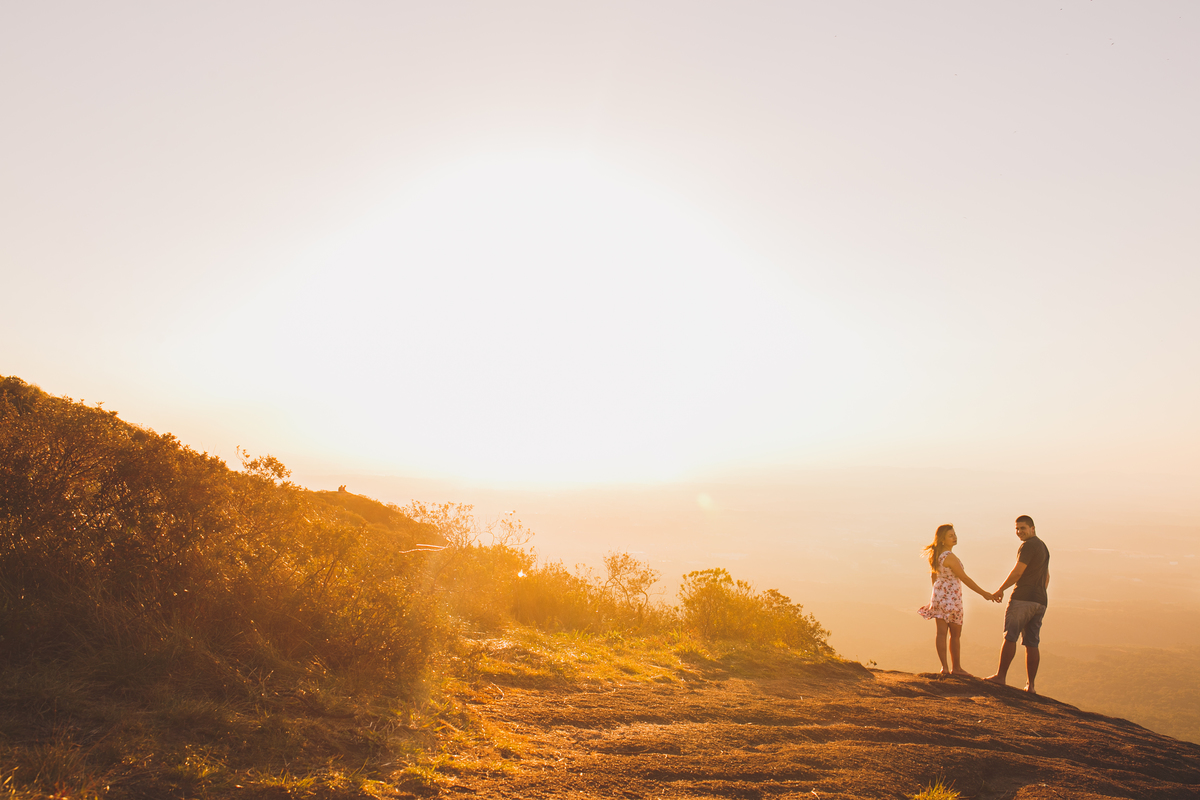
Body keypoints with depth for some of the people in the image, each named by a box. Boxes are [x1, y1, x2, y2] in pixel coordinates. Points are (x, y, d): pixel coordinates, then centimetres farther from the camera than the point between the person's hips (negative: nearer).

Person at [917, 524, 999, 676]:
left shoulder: (937, 555, 4)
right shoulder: (950, 557, -23)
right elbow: (965, 579, -19)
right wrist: (984, 593, -12)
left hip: (938, 596, 7)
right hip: (951, 598, -7)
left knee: (941, 632, 5)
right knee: (955, 634, 8)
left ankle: (945, 667, 5)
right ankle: (956, 668, 18)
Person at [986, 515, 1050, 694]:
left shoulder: (1029, 545, -9)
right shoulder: (1044, 547, 21)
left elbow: (1017, 572, -14)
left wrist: (1001, 589, -5)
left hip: (1023, 598, -9)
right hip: (1040, 602, 9)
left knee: (1010, 637, -4)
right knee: (1032, 644, 6)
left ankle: (1001, 676, -4)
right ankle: (1031, 685, 6)